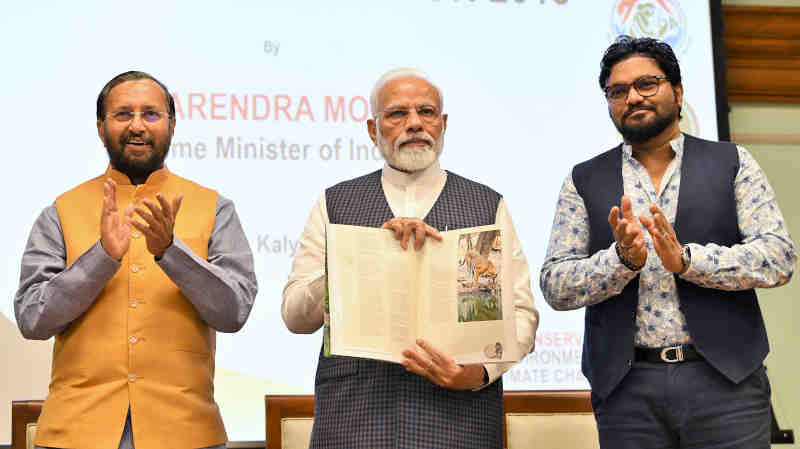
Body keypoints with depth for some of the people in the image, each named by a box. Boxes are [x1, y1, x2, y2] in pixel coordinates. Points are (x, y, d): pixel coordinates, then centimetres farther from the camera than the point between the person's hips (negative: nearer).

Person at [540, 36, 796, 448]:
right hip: (627, 389, 1)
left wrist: (685, 259, -15)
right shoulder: (584, 182, 10)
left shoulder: (731, 163, 8)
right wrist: (623, 259, -14)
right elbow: (554, 286, 3)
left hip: (724, 381, 0)